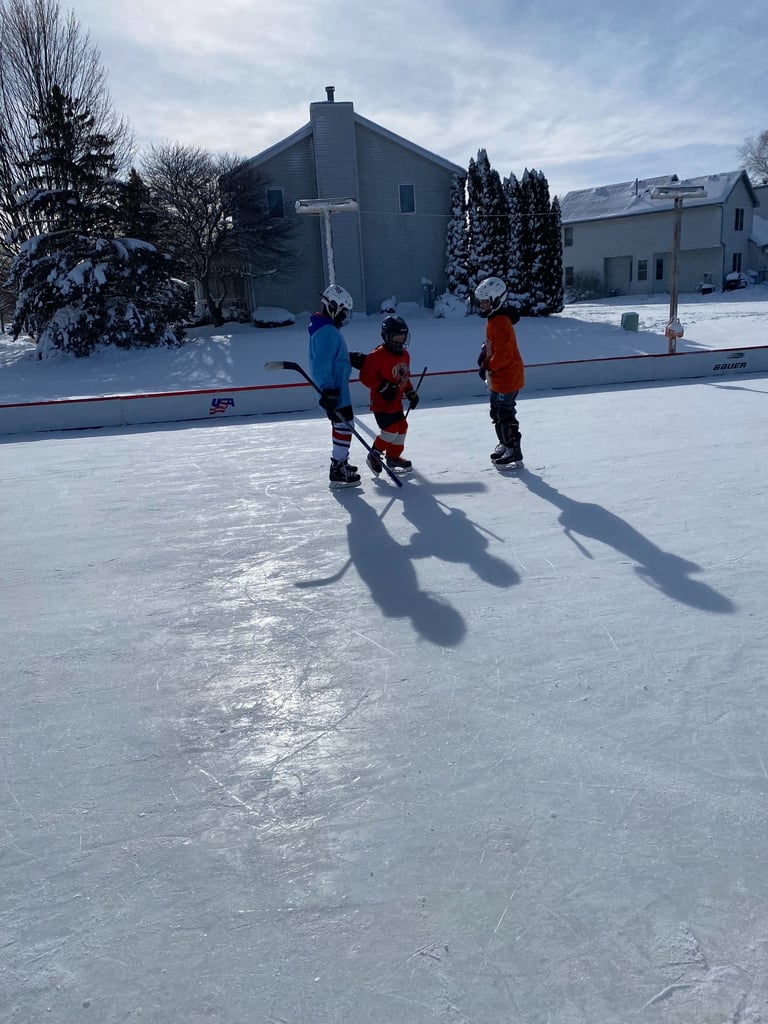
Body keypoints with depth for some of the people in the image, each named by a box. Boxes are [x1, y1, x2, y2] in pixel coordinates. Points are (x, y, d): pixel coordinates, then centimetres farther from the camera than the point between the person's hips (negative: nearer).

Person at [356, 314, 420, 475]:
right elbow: (365, 376, -19)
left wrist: (410, 392, 13)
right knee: (391, 430, -14)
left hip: (396, 402, 9)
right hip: (381, 402, -9)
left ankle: (393, 457, 27)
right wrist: (382, 387, -25)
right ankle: (374, 455, 3)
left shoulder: (404, 355, 9)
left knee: (401, 427, 12)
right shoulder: (378, 355, -18)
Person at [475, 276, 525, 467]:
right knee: (496, 413, 20)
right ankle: (504, 444, 34)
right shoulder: (493, 319, 11)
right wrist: (485, 351, 6)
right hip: (498, 378, 11)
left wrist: (488, 366, -19)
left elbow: (504, 353, -27)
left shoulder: (501, 322, -22)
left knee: (505, 415, -6)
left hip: (508, 377, -11)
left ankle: (514, 452, 2)